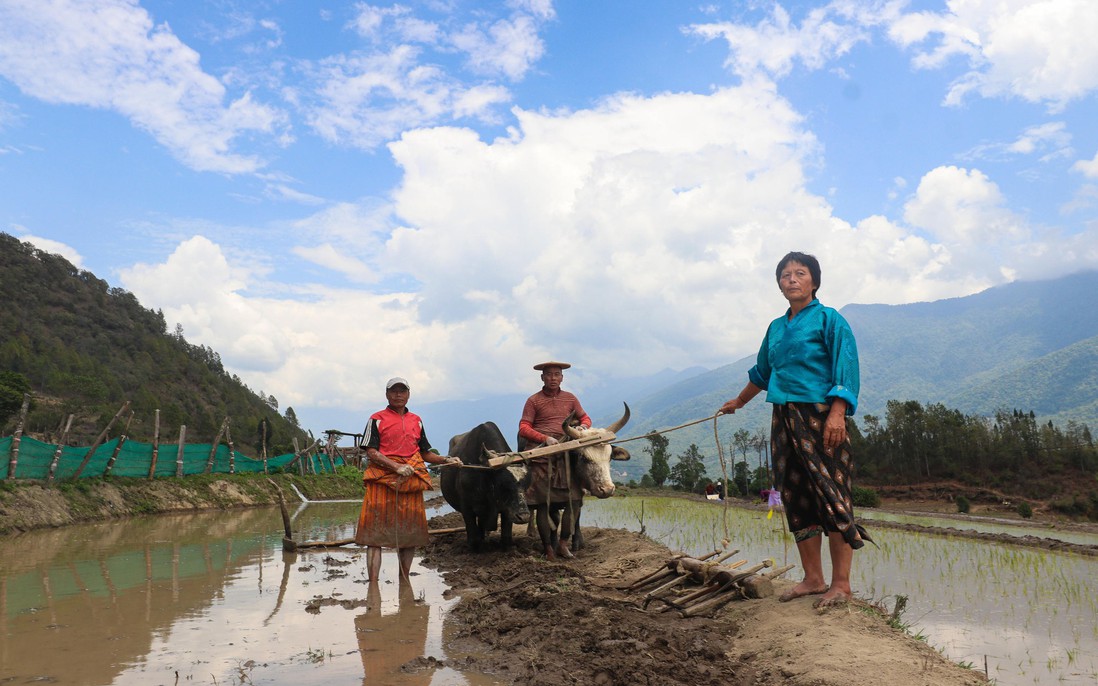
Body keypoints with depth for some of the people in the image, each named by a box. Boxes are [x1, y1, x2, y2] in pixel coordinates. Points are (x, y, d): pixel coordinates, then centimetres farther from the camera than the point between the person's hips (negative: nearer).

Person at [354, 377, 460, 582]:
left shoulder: (416, 420, 18)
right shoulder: (377, 419, 4)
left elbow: (425, 453, 21)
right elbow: (371, 452, -6)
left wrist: (446, 460, 5)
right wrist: (397, 467, -17)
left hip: (411, 481, 5)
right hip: (382, 480, -4)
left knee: (411, 532, 8)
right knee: (375, 533, -7)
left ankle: (404, 581, 22)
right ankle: (373, 583, -5)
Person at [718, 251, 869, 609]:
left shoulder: (828, 319, -1)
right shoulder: (776, 327, 17)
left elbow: (846, 367, -9)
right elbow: (762, 371, 31)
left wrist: (837, 412, -21)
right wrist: (739, 402, 43)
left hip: (820, 417, -6)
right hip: (783, 420, 7)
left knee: (831, 496, -6)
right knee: (797, 499, 7)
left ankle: (841, 583, 3)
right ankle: (813, 579, 16)